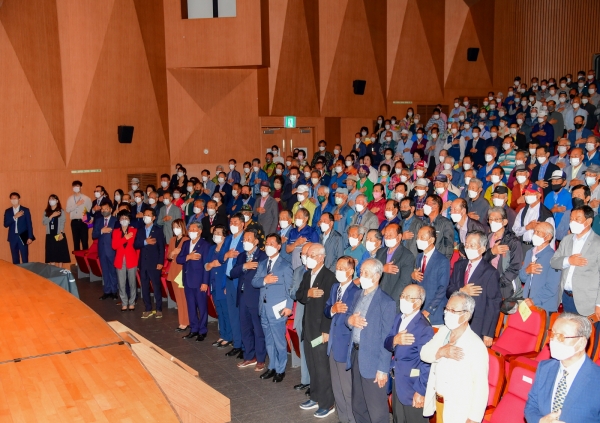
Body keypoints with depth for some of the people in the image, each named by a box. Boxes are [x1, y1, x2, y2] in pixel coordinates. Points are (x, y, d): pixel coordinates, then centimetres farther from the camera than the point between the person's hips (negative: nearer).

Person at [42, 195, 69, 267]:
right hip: (50, 235, 3)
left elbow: (62, 223, -6)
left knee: (60, 253, -2)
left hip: (59, 235, -3)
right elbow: (44, 222, -1)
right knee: (51, 254, 2)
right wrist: (52, 216, -13)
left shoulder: (61, 211, 2)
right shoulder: (46, 212, 11)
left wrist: (61, 233, -16)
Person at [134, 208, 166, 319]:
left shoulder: (158, 230, -2)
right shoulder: (140, 231, 11)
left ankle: (159, 309, 8)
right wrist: (145, 242, -15)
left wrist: (160, 262, -12)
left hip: (154, 263, -4)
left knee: (157, 287, 0)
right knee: (145, 287, 8)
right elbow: (135, 245, 3)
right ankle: (148, 309, 16)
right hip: (143, 263, 4)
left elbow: (161, 247, -6)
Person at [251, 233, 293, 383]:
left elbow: (290, 288, -10)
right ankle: (272, 367, 29)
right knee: (269, 341, 16)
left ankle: (280, 370, 16)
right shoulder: (262, 264, 13)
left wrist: (288, 306, -18)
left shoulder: (285, 266, -6)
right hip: (263, 308, 6)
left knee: (279, 342, 2)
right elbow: (254, 282, 5)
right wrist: (264, 280, -15)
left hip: (277, 309, -6)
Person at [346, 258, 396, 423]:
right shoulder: (359, 296, 10)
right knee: (358, 406, 21)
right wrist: (350, 320, -8)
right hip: (355, 354, 7)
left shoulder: (387, 302, -14)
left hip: (372, 359, -7)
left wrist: (383, 369, -18)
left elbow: (386, 338, -16)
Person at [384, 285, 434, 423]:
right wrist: (394, 340, -21)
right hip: (397, 381, 8)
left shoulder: (424, 328, -24)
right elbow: (387, 344, 3)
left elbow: (426, 363, -23)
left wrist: (421, 391, -20)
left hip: (413, 385, -7)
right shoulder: (399, 318, 2)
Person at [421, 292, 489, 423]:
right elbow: (424, 353, -2)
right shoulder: (443, 331, -1)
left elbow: (481, 387, -21)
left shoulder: (476, 346, -23)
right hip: (438, 401, 6)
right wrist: (441, 352, -22)